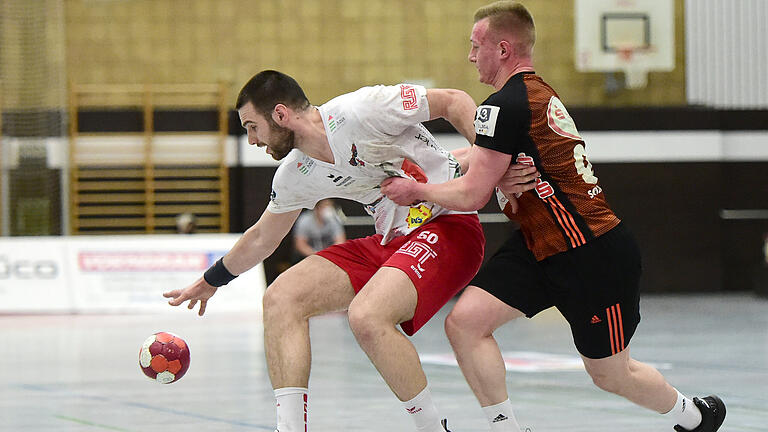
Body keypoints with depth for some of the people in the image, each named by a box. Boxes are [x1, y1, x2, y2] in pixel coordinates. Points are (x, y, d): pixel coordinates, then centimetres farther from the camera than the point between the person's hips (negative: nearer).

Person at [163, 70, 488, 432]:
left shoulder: (360, 111, -18)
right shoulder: (294, 175, 6)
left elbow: (453, 101, -13)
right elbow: (262, 238, 24)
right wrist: (209, 282, 36)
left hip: (449, 226, -8)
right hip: (392, 239, 8)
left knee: (366, 316, -30)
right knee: (282, 297, -5)